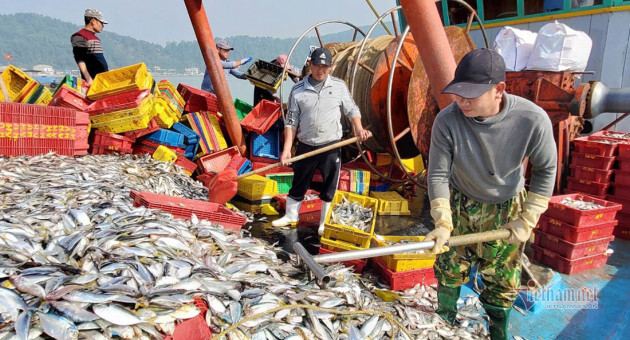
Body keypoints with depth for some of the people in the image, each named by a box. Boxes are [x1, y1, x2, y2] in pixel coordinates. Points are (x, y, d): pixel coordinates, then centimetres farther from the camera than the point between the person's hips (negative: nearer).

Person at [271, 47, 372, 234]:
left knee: (329, 187, 9)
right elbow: (291, 121, 0)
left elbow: (352, 110, 10)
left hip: (331, 146, 0)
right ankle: (291, 215, 34)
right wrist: (287, 148, -8)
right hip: (306, 146, 0)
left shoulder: (339, 86, 2)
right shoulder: (298, 90, -1)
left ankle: (325, 222, 27)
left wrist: (358, 128, -10)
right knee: (298, 183, 12)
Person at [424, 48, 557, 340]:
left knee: (503, 279, 12)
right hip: (460, 204, 0)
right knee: (449, 269, 12)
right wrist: (442, 223, -25)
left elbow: (546, 169, -11)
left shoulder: (532, 120, -28)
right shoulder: (447, 120, -29)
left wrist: (527, 220, -9)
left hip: (506, 208, 0)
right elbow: (438, 174, -18)